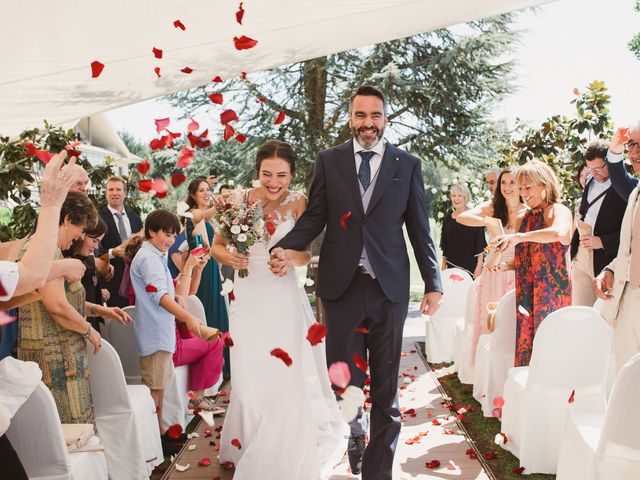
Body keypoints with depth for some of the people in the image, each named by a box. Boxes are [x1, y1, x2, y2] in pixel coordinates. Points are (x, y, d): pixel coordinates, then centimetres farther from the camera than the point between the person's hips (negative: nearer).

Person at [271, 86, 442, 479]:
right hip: (342, 286, 0)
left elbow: (420, 229, 5)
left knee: (386, 387, 8)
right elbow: (314, 217, 3)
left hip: (389, 288, 0)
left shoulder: (408, 165, 6)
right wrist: (285, 248, -15)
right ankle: (356, 433, 40)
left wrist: (433, 284, 2)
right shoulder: (329, 161, 6)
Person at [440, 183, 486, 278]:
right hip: (452, 266, 4)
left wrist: (479, 267, -10)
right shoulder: (448, 218, 9)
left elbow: (480, 245, -4)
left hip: (470, 266, -4)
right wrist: (443, 267, 10)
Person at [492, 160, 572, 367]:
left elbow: (558, 233, -28)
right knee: (525, 346, 5)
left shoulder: (559, 210, -4)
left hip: (552, 290, -6)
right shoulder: (522, 218, 15)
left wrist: (518, 237, -27)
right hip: (525, 293, 6)